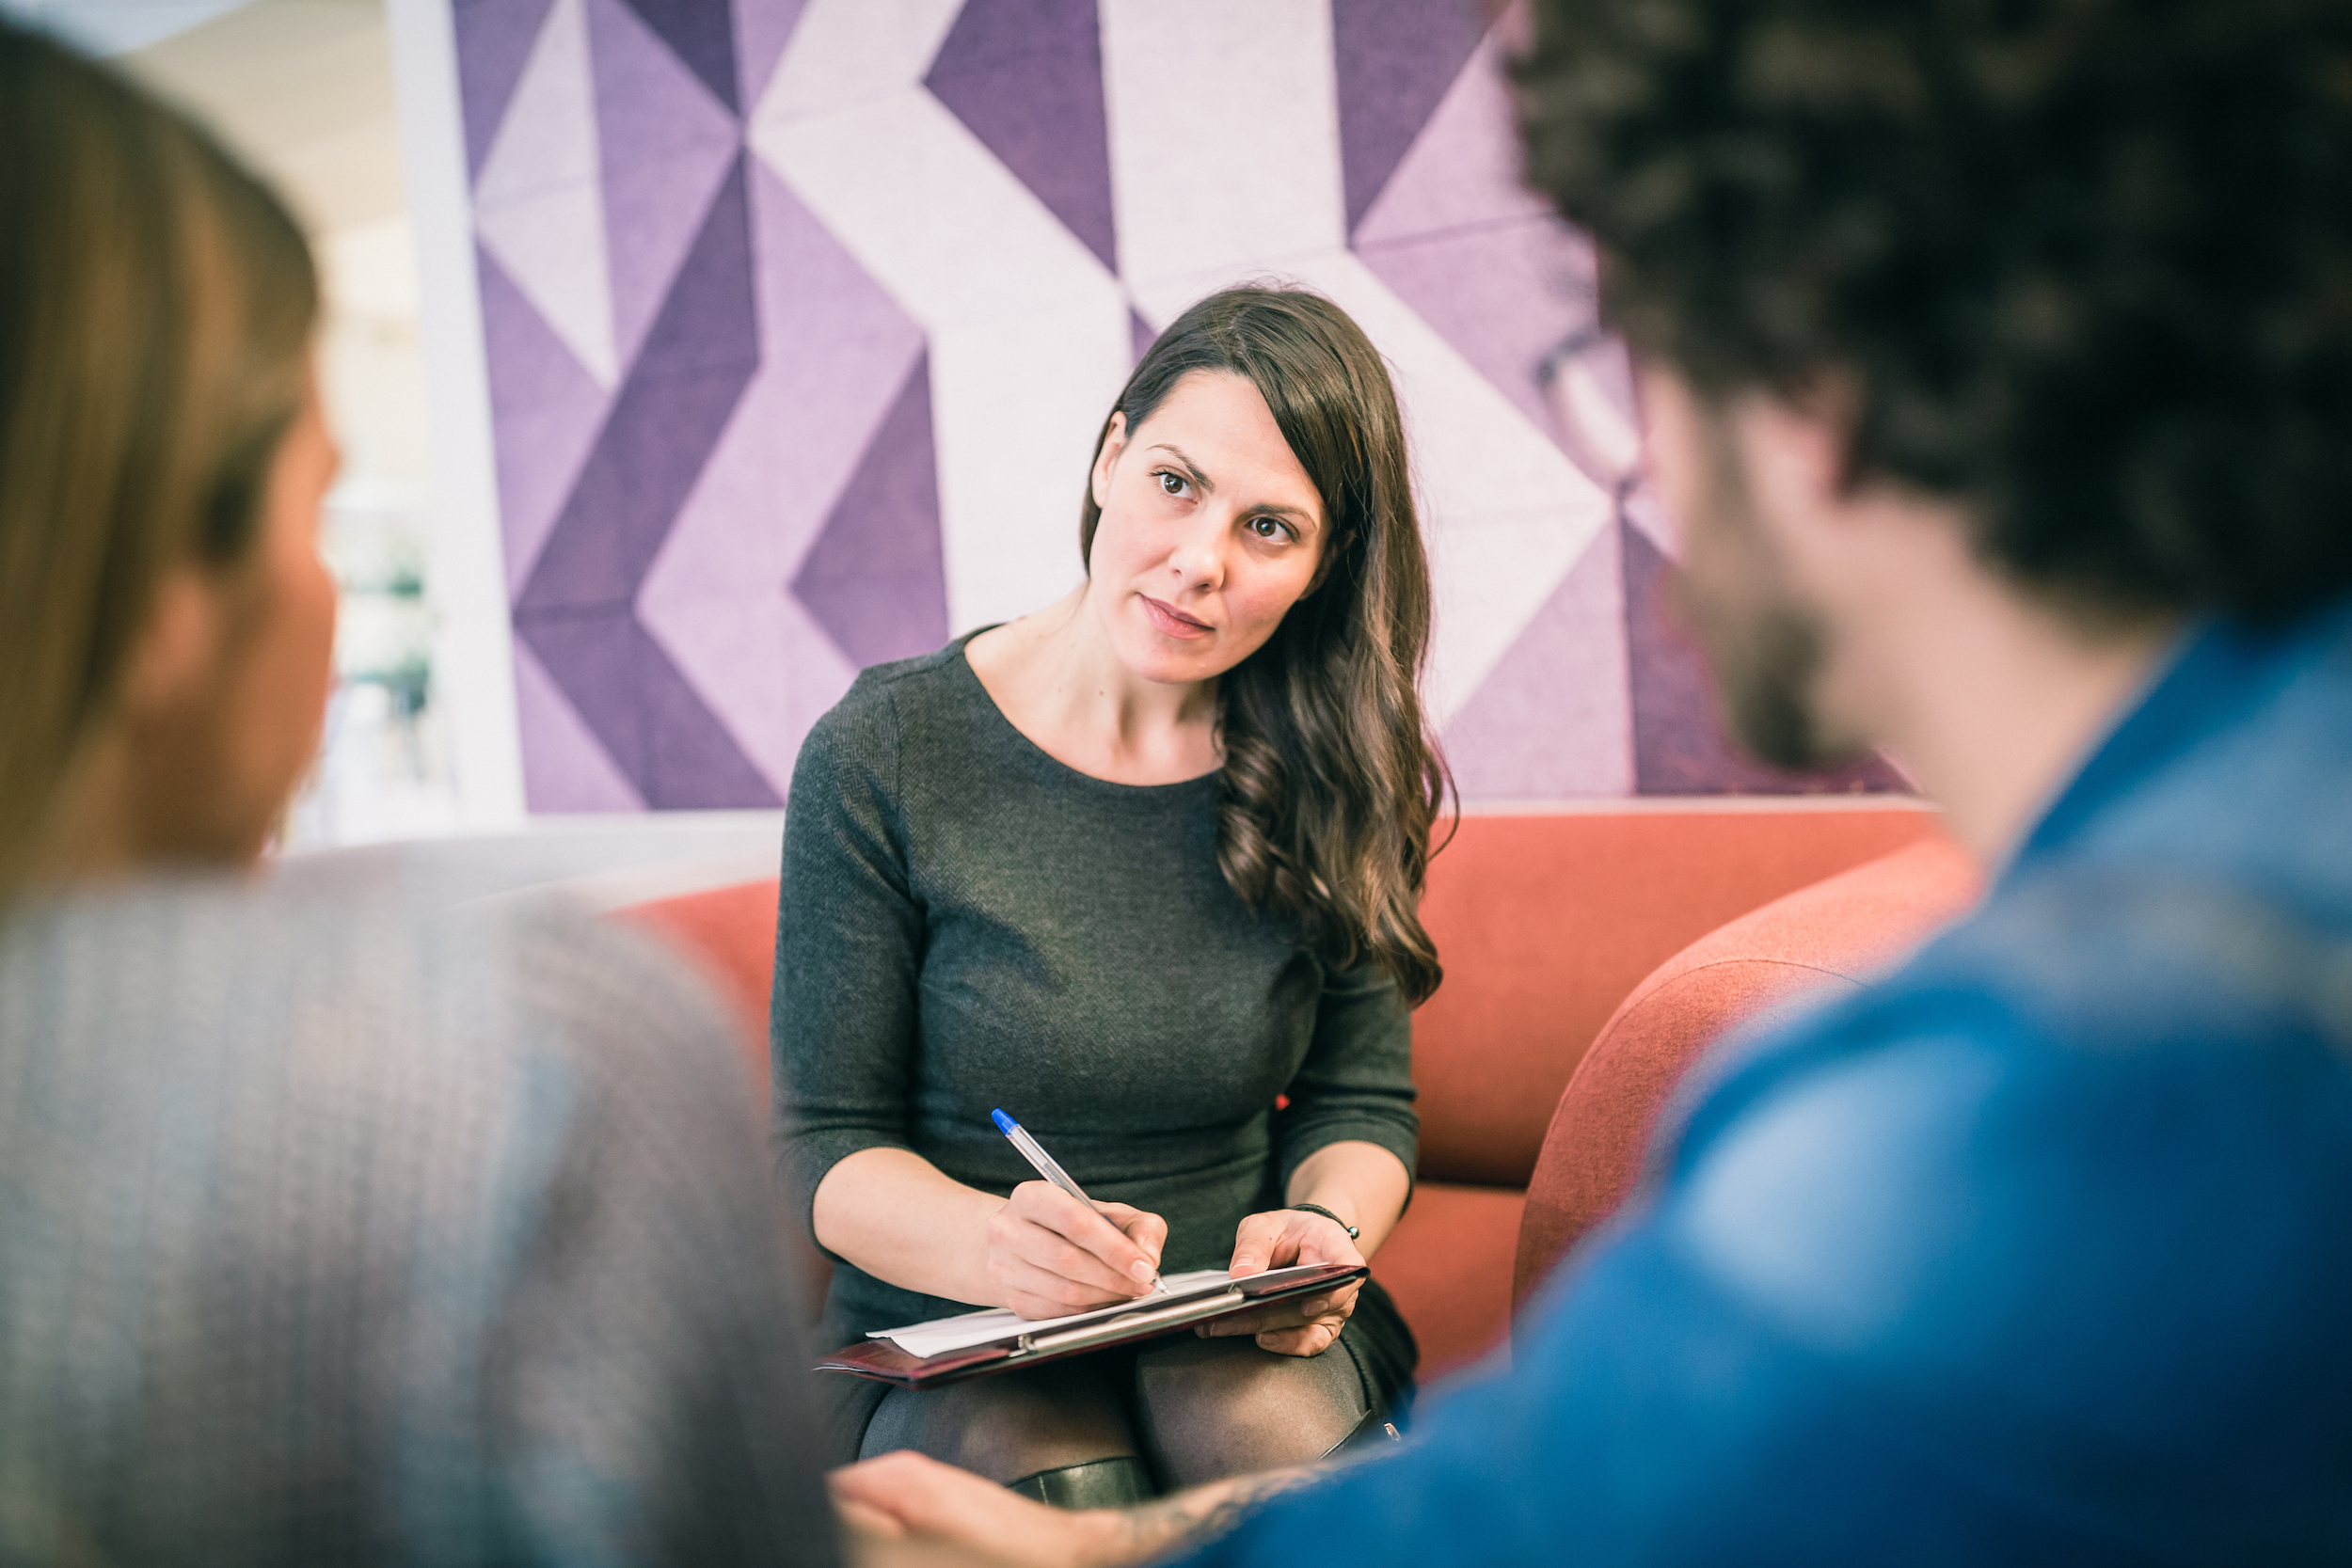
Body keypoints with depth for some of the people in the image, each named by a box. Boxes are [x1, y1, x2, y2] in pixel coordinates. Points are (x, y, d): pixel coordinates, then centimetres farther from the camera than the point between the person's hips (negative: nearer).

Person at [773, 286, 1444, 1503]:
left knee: (1283, 1446, -29)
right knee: (1061, 1496, -31)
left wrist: (1324, 1229, -17)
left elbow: (1360, 1103, 6)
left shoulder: (1329, 776, 0)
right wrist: (999, 1247, -26)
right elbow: (828, 1144, -6)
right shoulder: (880, 759, -9)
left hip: (1237, 1328, 2)